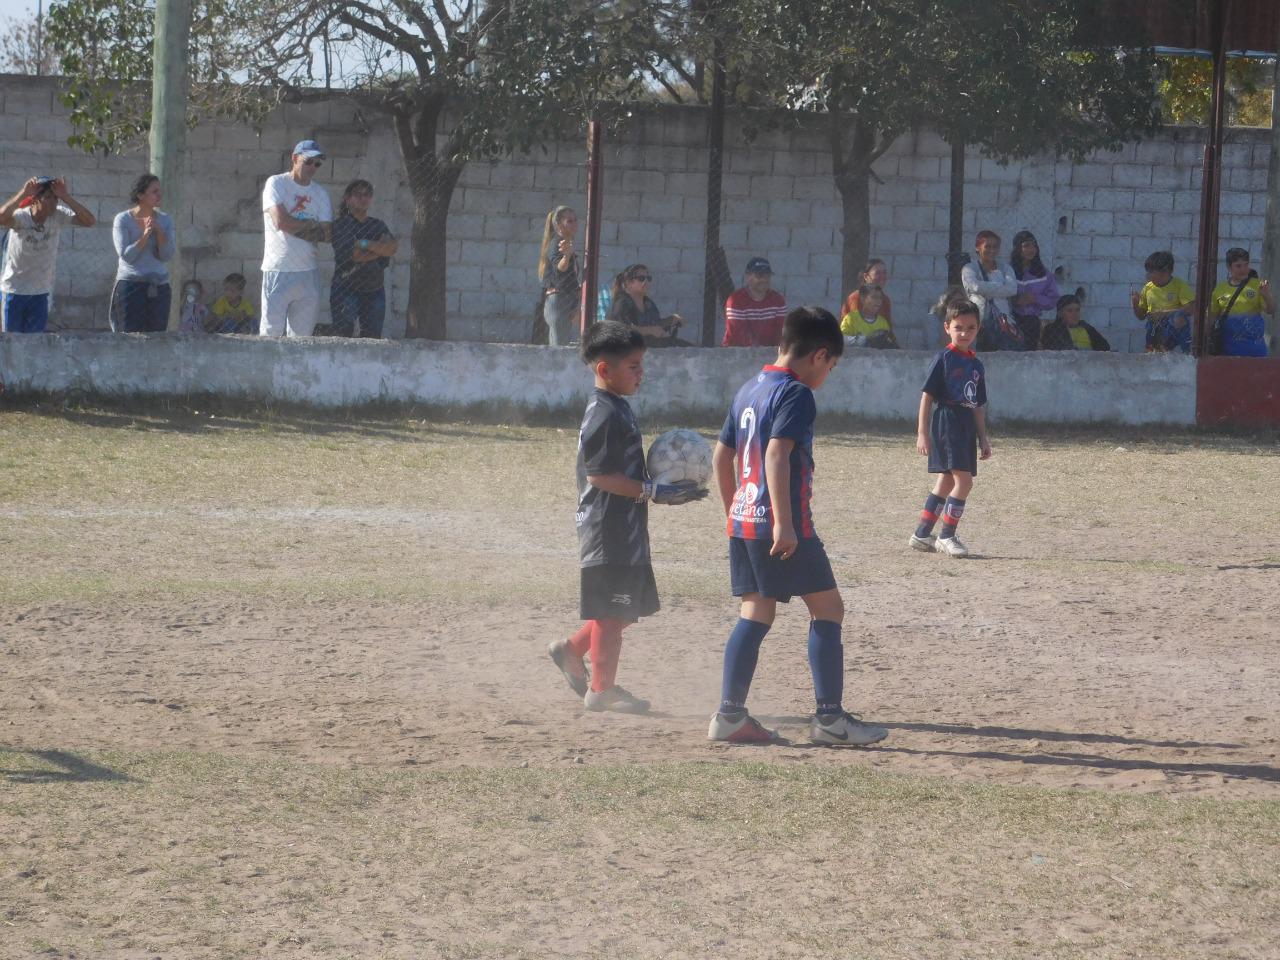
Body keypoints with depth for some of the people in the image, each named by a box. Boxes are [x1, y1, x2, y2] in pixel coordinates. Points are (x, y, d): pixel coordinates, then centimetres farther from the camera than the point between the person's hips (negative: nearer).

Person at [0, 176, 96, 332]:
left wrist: (65, 197, -27)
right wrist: (23, 193, -38)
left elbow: (90, 221, -19)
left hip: (41, 294, 3)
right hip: (13, 291, -3)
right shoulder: (21, 217, -20)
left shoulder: (58, 216, -10)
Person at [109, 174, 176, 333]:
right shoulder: (123, 220, -2)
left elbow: (167, 255, -2)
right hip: (131, 285, -3)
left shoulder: (165, 220, 7)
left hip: (159, 287, 3)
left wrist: (159, 231, -13)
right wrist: (145, 235, -18)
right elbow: (126, 255, -11)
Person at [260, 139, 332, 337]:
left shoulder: (319, 193, 14)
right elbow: (280, 221, -16)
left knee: (302, 335, 2)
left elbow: (327, 234, 4)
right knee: (271, 332, -10)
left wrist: (295, 228, -9)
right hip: (278, 269, -5)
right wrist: (311, 224, -2)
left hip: (308, 271, 5)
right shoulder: (276, 184, -1)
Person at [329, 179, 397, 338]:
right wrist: (381, 248, -3)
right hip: (346, 288, -5)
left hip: (375, 289, 5)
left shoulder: (378, 226, 15)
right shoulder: (341, 225, 1)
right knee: (342, 333, -13)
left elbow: (392, 248, -3)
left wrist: (364, 244, -13)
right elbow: (352, 254, -13)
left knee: (373, 335, 0)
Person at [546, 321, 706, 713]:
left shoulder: (618, 409, 14)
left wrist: (666, 486, 18)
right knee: (612, 609, -2)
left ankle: (572, 651, 26)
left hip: (626, 530, 10)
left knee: (626, 607, 15)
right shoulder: (604, 415, -17)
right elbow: (599, 474, -22)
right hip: (608, 530, -10)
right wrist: (654, 491, -23)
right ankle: (601, 689, 5)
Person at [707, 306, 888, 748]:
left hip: (742, 520, 9)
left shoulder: (750, 389, 15)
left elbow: (722, 455, 21)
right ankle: (829, 716, -3)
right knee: (828, 608, -1)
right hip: (780, 527, -9)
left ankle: (730, 715, 7)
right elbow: (776, 454, -23)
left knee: (755, 613, 11)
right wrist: (784, 523, -26)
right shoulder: (796, 394, -12)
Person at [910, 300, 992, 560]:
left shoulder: (976, 364, 13)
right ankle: (946, 536, -9)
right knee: (963, 480, -15)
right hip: (947, 421, -8)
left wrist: (983, 439, 18)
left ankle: (922, 534, 20)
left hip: (967, 426, 8)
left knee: (946, 482, 11)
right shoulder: (945, 358, -7)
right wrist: (922, 433, -12)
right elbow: (927, 396, -8)